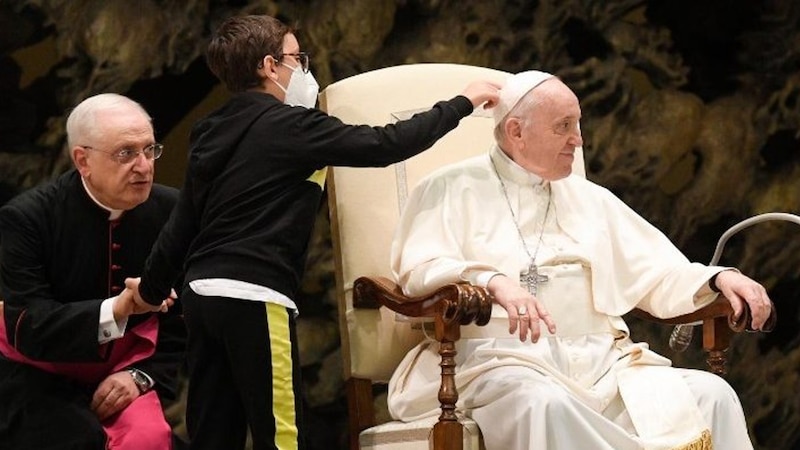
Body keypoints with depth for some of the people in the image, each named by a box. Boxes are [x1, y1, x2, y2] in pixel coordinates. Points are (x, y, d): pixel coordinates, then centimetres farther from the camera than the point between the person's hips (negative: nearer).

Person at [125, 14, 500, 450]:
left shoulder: (213, 133, 15)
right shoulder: (290, 126, -8)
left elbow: (183, 222, 20)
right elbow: (384, 146, -12)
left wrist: (152, 288, 34)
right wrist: (463, 102, -3)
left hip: (202, 294, 8)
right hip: (253, 298, -8)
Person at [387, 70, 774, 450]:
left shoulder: (590, 199, 25)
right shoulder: (456, 189, 8)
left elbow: (658, 276, 23)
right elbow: (419, 269, -7)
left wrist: (718, 279, 2)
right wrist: (493, 282, -26)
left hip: (601, 363, 5)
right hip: (503, 360, -5)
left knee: (711, 395, -18)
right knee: (548, 404, -40)